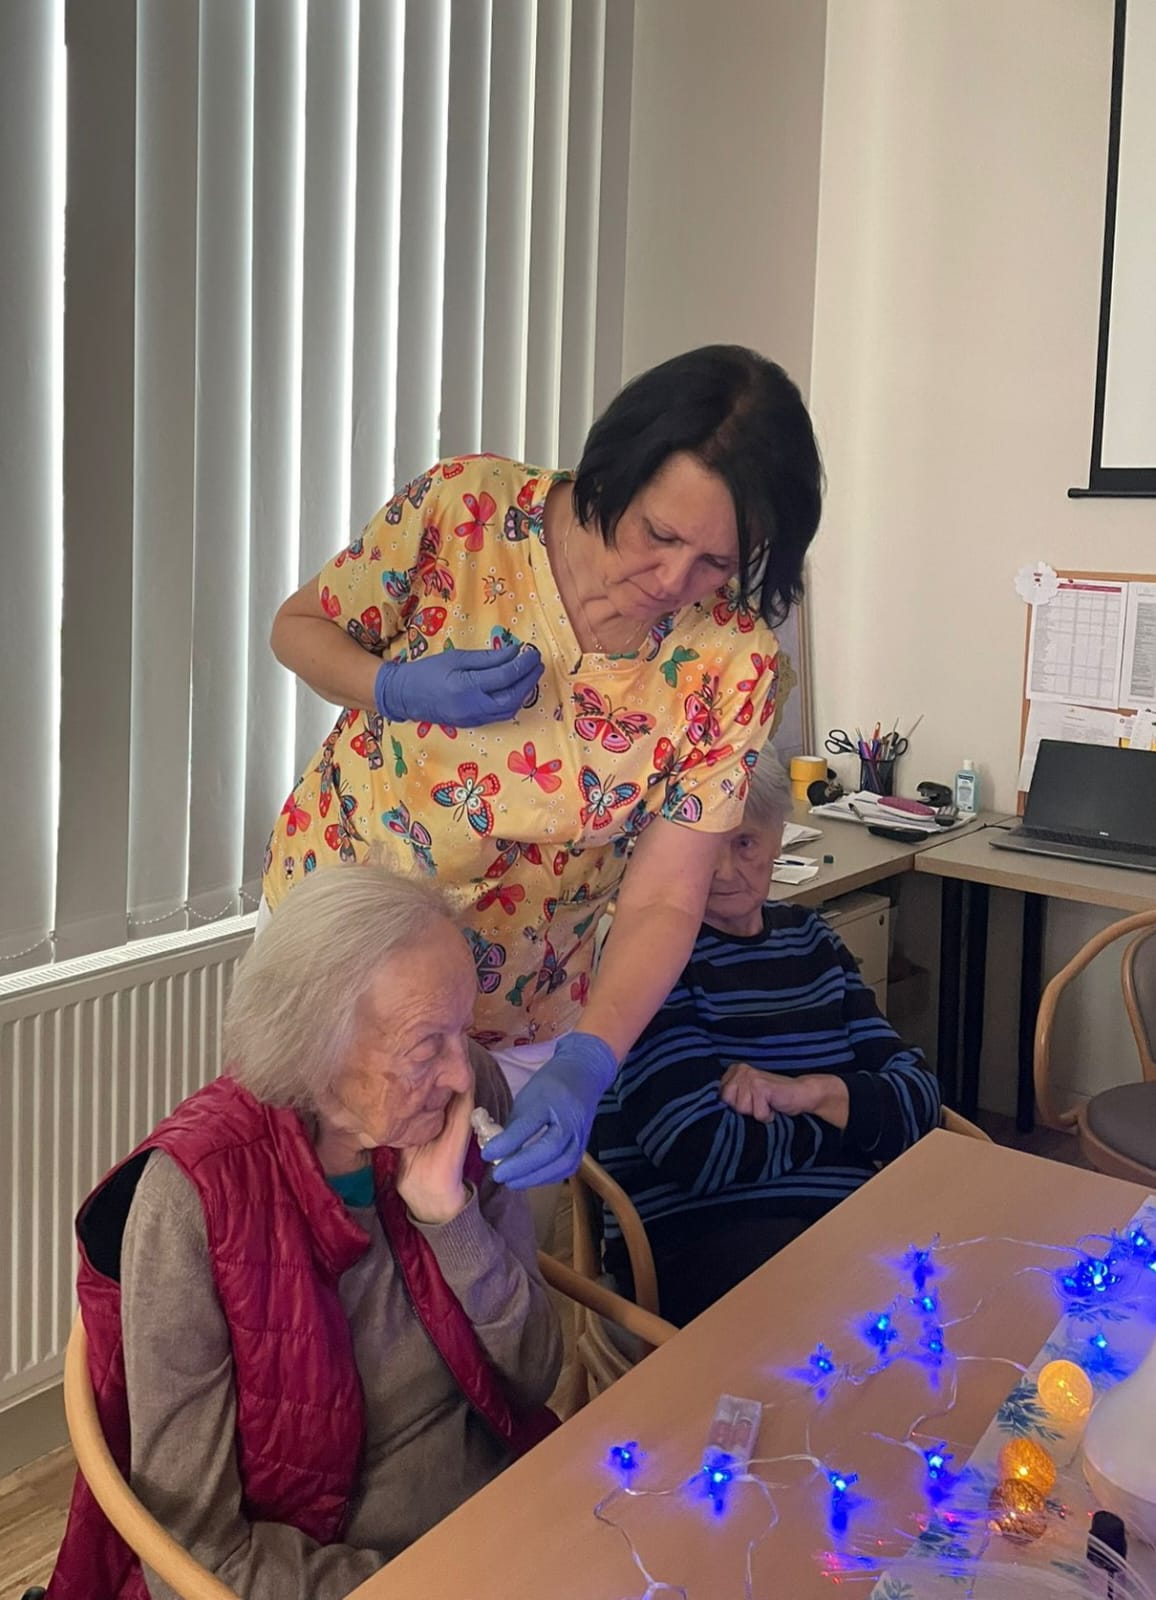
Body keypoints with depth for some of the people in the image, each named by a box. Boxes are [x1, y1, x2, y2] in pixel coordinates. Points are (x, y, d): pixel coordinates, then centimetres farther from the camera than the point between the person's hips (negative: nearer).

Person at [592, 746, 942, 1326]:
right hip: (695, 1241, -6)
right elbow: (704, 1155, -15)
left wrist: (810, 1092, -12)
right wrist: (853, 1117, 0)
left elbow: (920, 1094, 8)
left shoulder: (807, 936, 16)